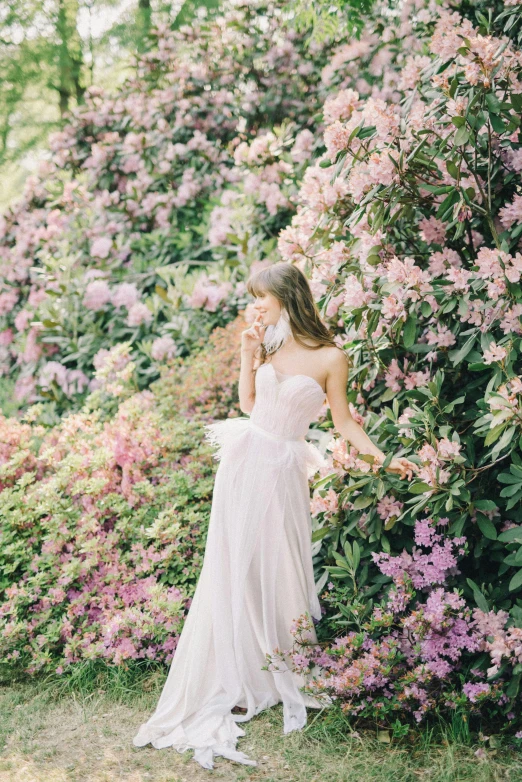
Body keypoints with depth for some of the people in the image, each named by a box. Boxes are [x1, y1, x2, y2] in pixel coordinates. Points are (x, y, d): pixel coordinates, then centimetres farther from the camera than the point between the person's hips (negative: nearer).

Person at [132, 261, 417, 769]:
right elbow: (247, 403, 10)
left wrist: (384, 459, -8)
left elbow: (343, 422, 0)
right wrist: (248, 357, 1)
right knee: (236, 567, 6)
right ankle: (238, 679, 17)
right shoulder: (266, 346, 8)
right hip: (243, 461, 4)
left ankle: (282, 674, 20)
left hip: (282, 471, -4)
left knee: (277, 568, 1)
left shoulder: (330, 357, -5)